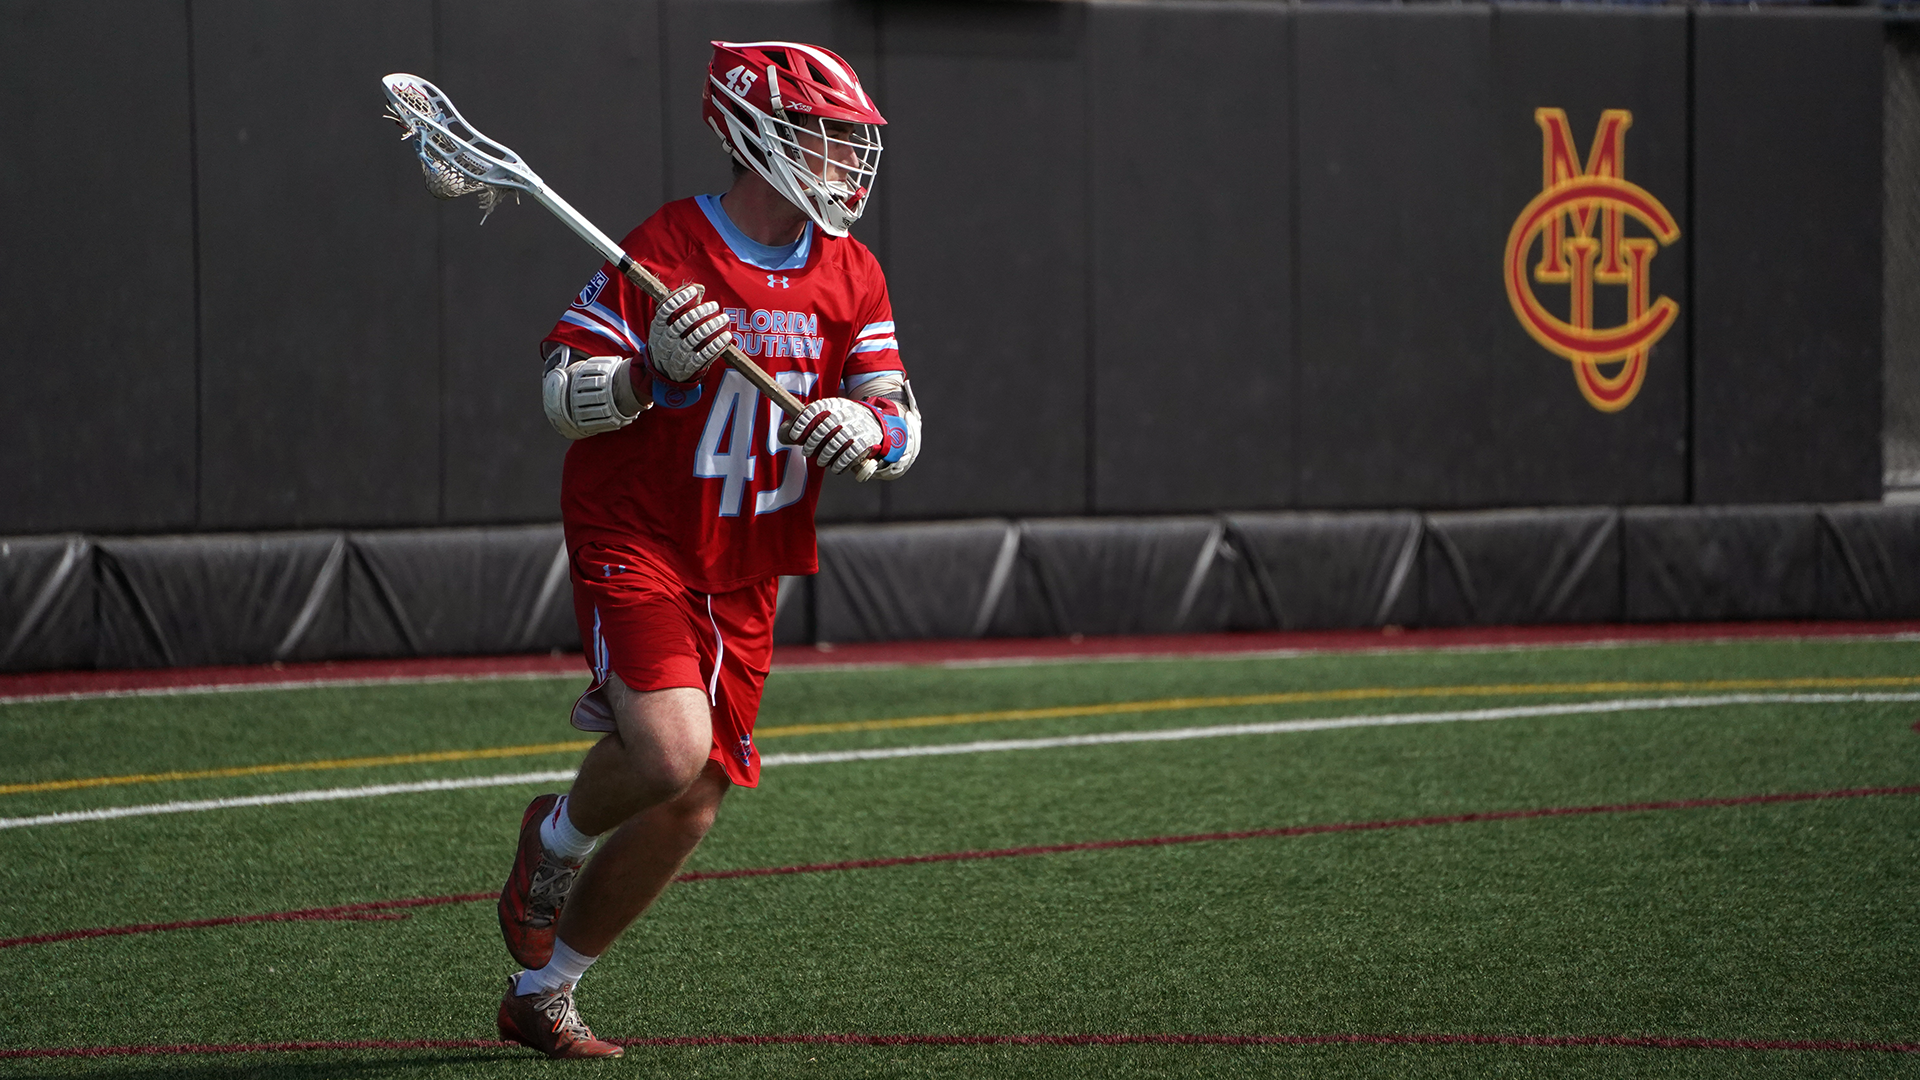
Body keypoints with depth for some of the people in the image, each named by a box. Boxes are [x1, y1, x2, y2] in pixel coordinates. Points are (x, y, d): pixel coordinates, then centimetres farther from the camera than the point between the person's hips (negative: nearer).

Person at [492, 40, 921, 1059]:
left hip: (746, 574, 6)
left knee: (688, 810, 4)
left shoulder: (852, 277, 5)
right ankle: (555, 839, 8)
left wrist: (865, 428, -20)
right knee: (670, 755, -27)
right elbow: (562, 391, -10)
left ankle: (542, 992, 22)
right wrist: (649, 370, -29)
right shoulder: (663, 251, -12)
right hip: (635, 545, -6)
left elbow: (900, 422, 3)